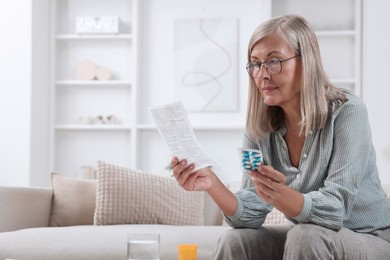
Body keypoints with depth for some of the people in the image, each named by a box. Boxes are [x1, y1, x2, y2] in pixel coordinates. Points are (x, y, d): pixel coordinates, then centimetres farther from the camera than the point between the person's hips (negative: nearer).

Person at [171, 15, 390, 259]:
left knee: (305, 236, -31)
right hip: (307, 240, 5)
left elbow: (334, 209, -27)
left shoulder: (346, 111, -21)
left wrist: (281, 196, -47)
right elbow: (251, 215, -11)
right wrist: (212, 185, -30)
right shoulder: (260, 128, -5)